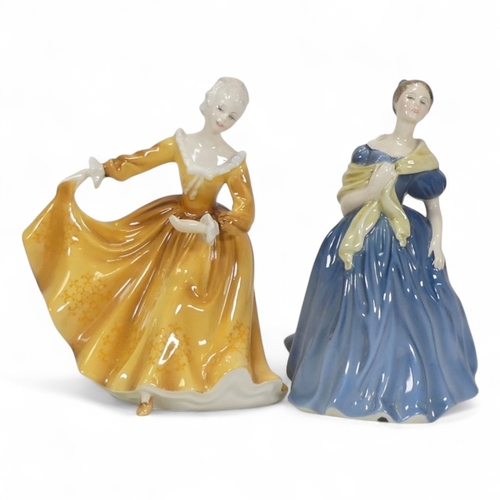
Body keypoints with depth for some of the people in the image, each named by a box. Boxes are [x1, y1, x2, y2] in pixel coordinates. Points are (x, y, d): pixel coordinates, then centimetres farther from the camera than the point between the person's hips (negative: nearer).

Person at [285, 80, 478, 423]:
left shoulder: (427, 158, 8)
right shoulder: (368, 151, -1)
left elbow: (434, 207, 12)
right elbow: (345, 203, -1)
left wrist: (437, 240, -5)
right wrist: (372, 189, -18)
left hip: (408, 245, 3)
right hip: (365, 246, -2)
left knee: (414, 317, 0)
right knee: (363, 319, -1)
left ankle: (402, 392, 17)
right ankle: (366, 393, 19)